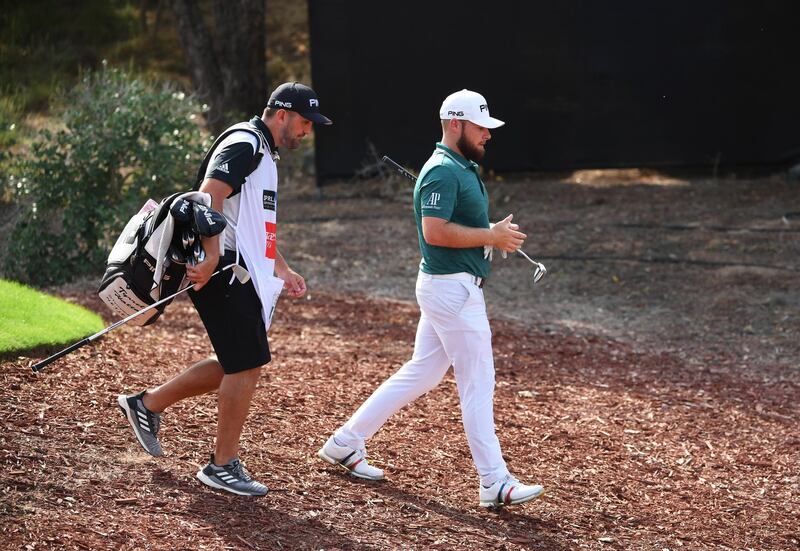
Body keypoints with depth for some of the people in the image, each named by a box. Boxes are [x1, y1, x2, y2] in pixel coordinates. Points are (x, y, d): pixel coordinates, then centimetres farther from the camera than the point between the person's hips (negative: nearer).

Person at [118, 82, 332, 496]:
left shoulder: (265, 155, 23)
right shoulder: (245, 143, -11)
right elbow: (210, 195, -25)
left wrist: (283, 271, 28)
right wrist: (211, 255, -34)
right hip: (224, 271, -11)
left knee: (236, 365, 14)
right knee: (246, 365, -8)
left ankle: (148, 404, 25)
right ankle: (223, 466, 1)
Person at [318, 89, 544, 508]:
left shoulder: (463, 168, 17)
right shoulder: (443, 171, -16)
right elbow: (435, 231, -25)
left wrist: (498, 234, 5)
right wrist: (490, 236, -18)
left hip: (454, 287, 11)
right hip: (452, 288, -11)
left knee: (420, 374, 15)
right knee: (478, 384, -7)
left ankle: (346, 443, 21)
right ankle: (495, 484, -4)